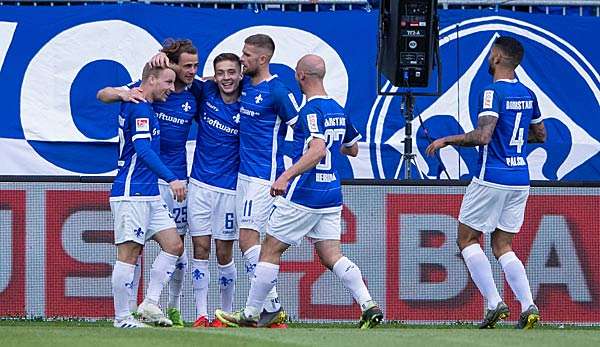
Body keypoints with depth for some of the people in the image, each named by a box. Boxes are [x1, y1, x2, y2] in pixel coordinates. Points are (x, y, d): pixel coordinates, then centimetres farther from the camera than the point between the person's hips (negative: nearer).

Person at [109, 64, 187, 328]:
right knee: (129, 253, -7)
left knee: (174, 245, 6)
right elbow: (143, 149, -25)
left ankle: (150, 304, 5)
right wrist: (171, 179, -31)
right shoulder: (139, 108, -14)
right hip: (131, 193, -10)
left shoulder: (139, 104, 15)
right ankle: (122, 317, -4)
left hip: (149, 194, 10)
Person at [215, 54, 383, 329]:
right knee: (331, 257, 4)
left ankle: (250, 314, 7)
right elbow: (352, 149, 26)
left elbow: (317, 150, -28)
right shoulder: (338, 110, 12)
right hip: (331, 196, 8)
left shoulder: (312, 110, -14)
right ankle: (369, 306, -13)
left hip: (304, 194, -8)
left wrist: (286, 176, -32)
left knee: (270, 251, 2)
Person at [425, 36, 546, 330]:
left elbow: (483, 136, -23)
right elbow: (540, 135, 22)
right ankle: (528, 306, -7)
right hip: (520, 179, 7)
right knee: (502, 246, 11)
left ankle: (494, 303, -6)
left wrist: (448, 140, -11)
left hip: (492, 178, -7)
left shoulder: (493, 93, -14)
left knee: (467, 239, 6)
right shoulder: (528, 95, 10)